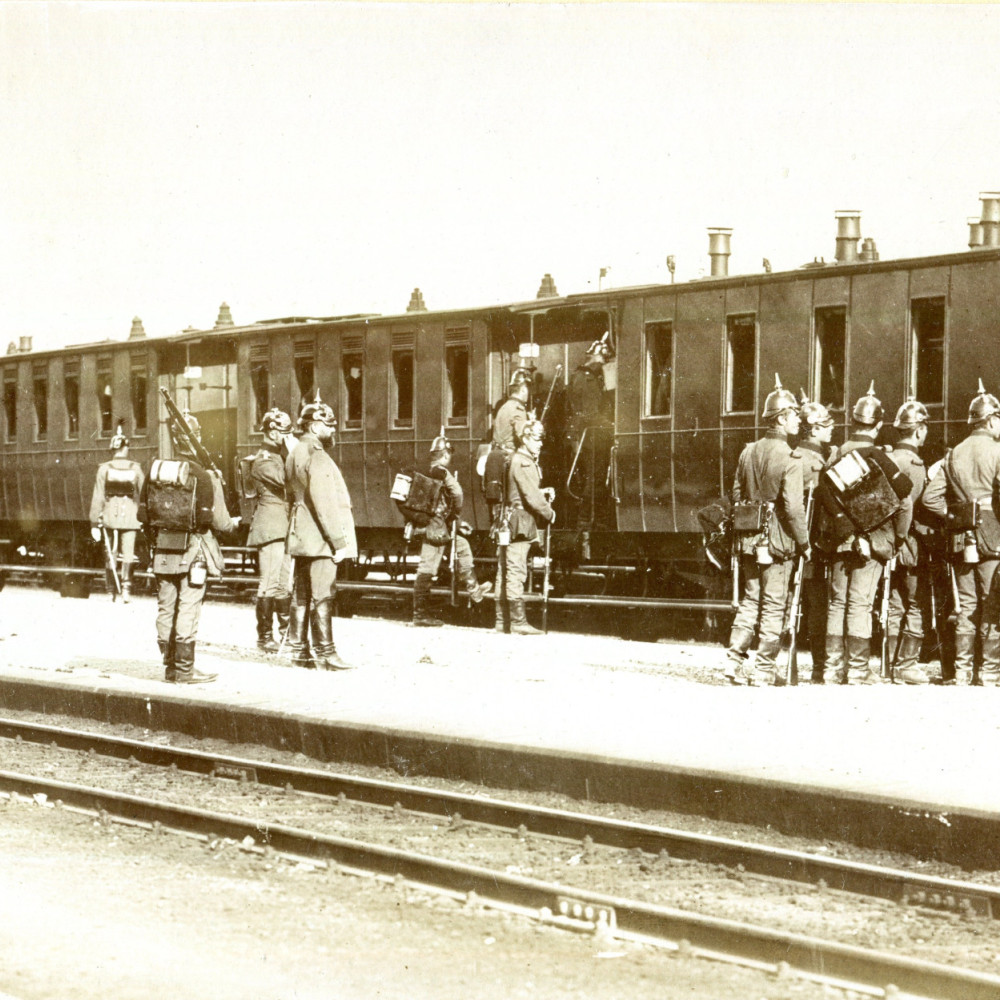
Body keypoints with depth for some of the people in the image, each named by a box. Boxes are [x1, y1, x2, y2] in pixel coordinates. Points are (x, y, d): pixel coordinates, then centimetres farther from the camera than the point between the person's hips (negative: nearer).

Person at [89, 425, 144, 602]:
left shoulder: (104, 469, -3)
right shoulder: (136, 469, 0)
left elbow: (97, 498, -3)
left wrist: (95, 523, 1)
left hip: (109, 518, 0)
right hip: (130, 519, 0)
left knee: (110, 555, 10)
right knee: (128, 554, 3)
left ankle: (112, 591, 15)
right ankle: (126, 585, -12)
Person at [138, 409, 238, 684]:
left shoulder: (155, 470, 3)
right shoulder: (204, 475, -12)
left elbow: (143, 514, 8)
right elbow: (218, 520, -11)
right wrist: (233, 524, 11)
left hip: (163, 551, 5)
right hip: (193, 551, -5)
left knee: (166, 608, 11)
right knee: (188, 609, 0)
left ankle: (170, 666, 17)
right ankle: (184, 669, 2)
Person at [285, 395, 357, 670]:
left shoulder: (295, 454, 15)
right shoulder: (317, 457, -15)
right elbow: (324, 502, -20)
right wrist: (338, 539, -18)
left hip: (300, 538, 10)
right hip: (319, 539, -10)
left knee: (301, 595, 12)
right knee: (322, 596, -9)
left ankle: (299, 649, 16)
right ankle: (325, 653, -9)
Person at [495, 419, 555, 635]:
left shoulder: (519, 460, 19)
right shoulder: (522, 463, -13)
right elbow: (531, 496, -18)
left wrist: (544, 493, 10)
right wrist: (549, 514, -6)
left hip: (508, 521, 11)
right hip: (520, 522, -11)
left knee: (505, 572, 11)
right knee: (516, 572, -10)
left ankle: (502, 620, 15)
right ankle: (518, 622, -10)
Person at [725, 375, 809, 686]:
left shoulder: (748, 452, 6)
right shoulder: (790, 459, -14)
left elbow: (737, 496, 11)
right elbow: (793, 507, -19)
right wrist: (804, 542, -8)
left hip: (749, 540, 6)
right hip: (778, 540, -6)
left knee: (750, 599, 15)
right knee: (773, 604, 2)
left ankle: (734, 660, 9)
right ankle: (764, 668, 3)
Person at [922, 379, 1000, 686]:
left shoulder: (955, 454, 10)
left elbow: (930, 497, 6)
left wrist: (956, 515, 11)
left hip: (962, 541, 5)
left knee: (966, 606, 10)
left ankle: (962, 671, 11)